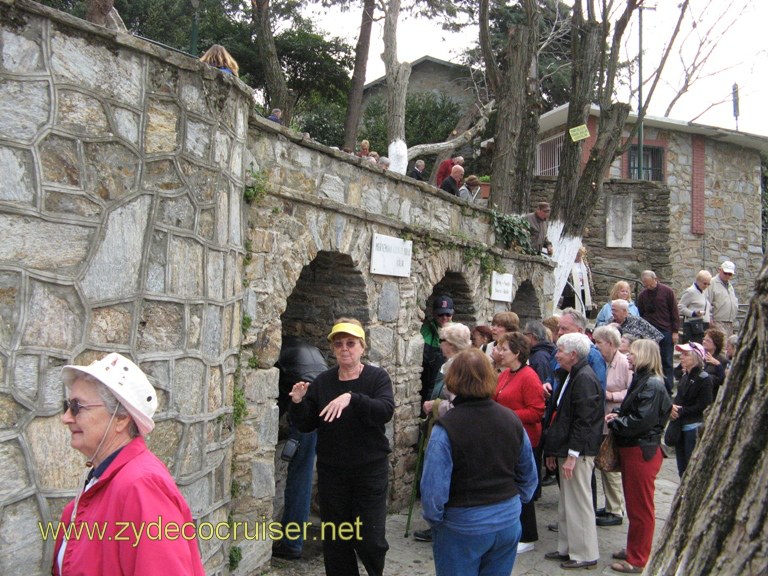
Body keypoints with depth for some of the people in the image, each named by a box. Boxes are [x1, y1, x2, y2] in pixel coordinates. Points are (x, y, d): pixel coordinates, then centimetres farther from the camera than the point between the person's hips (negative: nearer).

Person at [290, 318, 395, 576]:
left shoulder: (377, 377, -4)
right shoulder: (322, 382, 4)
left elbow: (386, 410, -22)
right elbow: (306, 425, 4)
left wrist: (352, 397, -36)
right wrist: (298, 403, -16)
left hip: (370, 470, -3)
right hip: (331, 472, 3)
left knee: (370, 540, -1)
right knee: (335, 541, 9)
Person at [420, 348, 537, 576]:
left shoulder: (445, 428, -20)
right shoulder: (511, 419, -4)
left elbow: (433, 487, -20)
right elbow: (529, 476, 6)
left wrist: (434, 519, -3)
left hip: (462, 527, -4)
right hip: (508, 523, 5)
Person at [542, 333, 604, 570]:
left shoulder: (585, 379, -17)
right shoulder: (571, 376, 14)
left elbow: (584, 421, -21)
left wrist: (572, 455, -21)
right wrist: (553, 450, 18)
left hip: (579, 452, -10)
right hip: (567, 450, 10)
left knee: (578, 503, -1)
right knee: (566, 503, 16)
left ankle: (585, 554, 11)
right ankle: (567, 548, 27)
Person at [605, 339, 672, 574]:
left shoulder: (653, 385, -19)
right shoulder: (640, 380, 12)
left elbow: (641, 420, -25)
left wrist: (614, 422, -12)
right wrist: (616, 413, 0)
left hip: (642, 451, -10)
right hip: (631, 448, 10)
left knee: (641, 508, 2)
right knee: (633, 504, 19)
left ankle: (638, 560, 12)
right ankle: (633, 549, 32)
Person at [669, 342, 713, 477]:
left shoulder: (704, 379, -12)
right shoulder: (685, 376, 12)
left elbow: (703, 406, -17)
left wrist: (680, 411, -15)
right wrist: (672, 406, -6)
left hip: (694, 428, -8)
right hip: (680, 426, 8)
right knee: (682, 467, 14)